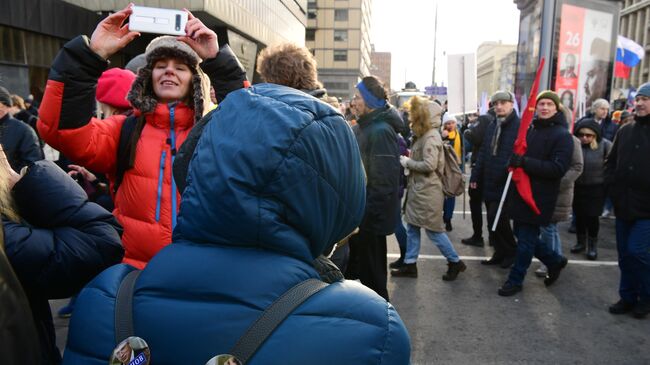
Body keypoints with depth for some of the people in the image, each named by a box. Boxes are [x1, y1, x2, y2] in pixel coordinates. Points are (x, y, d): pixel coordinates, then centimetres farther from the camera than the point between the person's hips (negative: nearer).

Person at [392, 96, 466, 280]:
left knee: (433, 230, 1)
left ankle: (455, 261, 18)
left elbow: (429, 165, -26)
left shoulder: (431, 137, -18)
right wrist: (410, 158, 4)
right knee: (412, 227, 13)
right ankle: (410, 264, 22)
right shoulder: (423, 135, 12)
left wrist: (407, 162, -16)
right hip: (418, 189, 10)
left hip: (427, 191, -10)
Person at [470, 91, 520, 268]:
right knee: (493, 220, 13)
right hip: (489, 183, 7)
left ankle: (511, 251, 16)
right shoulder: (492, 126, 12)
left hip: (506, 184, -7)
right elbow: (483, 153, 12)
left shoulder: (520, 126, -11)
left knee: (496, 218, -7)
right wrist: (475, 176, 9)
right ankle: (500, 253, 28)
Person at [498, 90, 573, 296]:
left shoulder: (562, 135, -11)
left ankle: (515, 280, 18)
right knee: (522, 234, 16)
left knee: (526, 240, 2)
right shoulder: (530, 130, 11)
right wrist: (515, 160, 3)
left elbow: (558, 168, -20)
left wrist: (525, 162, -27)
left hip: (540, 197, -7)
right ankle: (555, 261, 37)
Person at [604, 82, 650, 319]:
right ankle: (628, 297, 25)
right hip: (624, 206, 5)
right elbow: (611, 162, 18)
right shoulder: (626, 130, 9)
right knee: (625, 255, 11)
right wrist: (612, 186, 6)